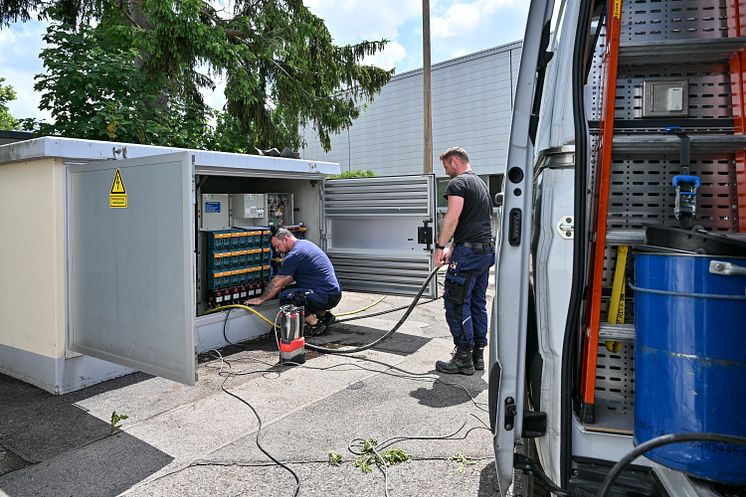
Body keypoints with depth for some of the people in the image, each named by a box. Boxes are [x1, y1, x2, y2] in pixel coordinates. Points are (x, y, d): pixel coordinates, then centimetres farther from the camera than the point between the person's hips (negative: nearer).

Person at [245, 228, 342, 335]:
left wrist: (261, 299, 3)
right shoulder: (304, 243, 15)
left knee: (286, 297, -18)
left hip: (326, 296, -10)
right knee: (290, 290, 18)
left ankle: (315, 324, -6)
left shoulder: (294, 255, -14)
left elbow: (277, 283, -8)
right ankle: (324, 315, 19)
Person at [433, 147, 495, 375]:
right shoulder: (481, 183, 24)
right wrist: (452, 249, 23)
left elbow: (452, 219, -19)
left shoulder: (458, 183, -7)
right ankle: (478, 354, 20)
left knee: (456, 304, -5)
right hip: (486, 250, 10)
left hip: (468, 252, -10)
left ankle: (464, 359, 0)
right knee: (478, 304, 14)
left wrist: (440, 246, -12)